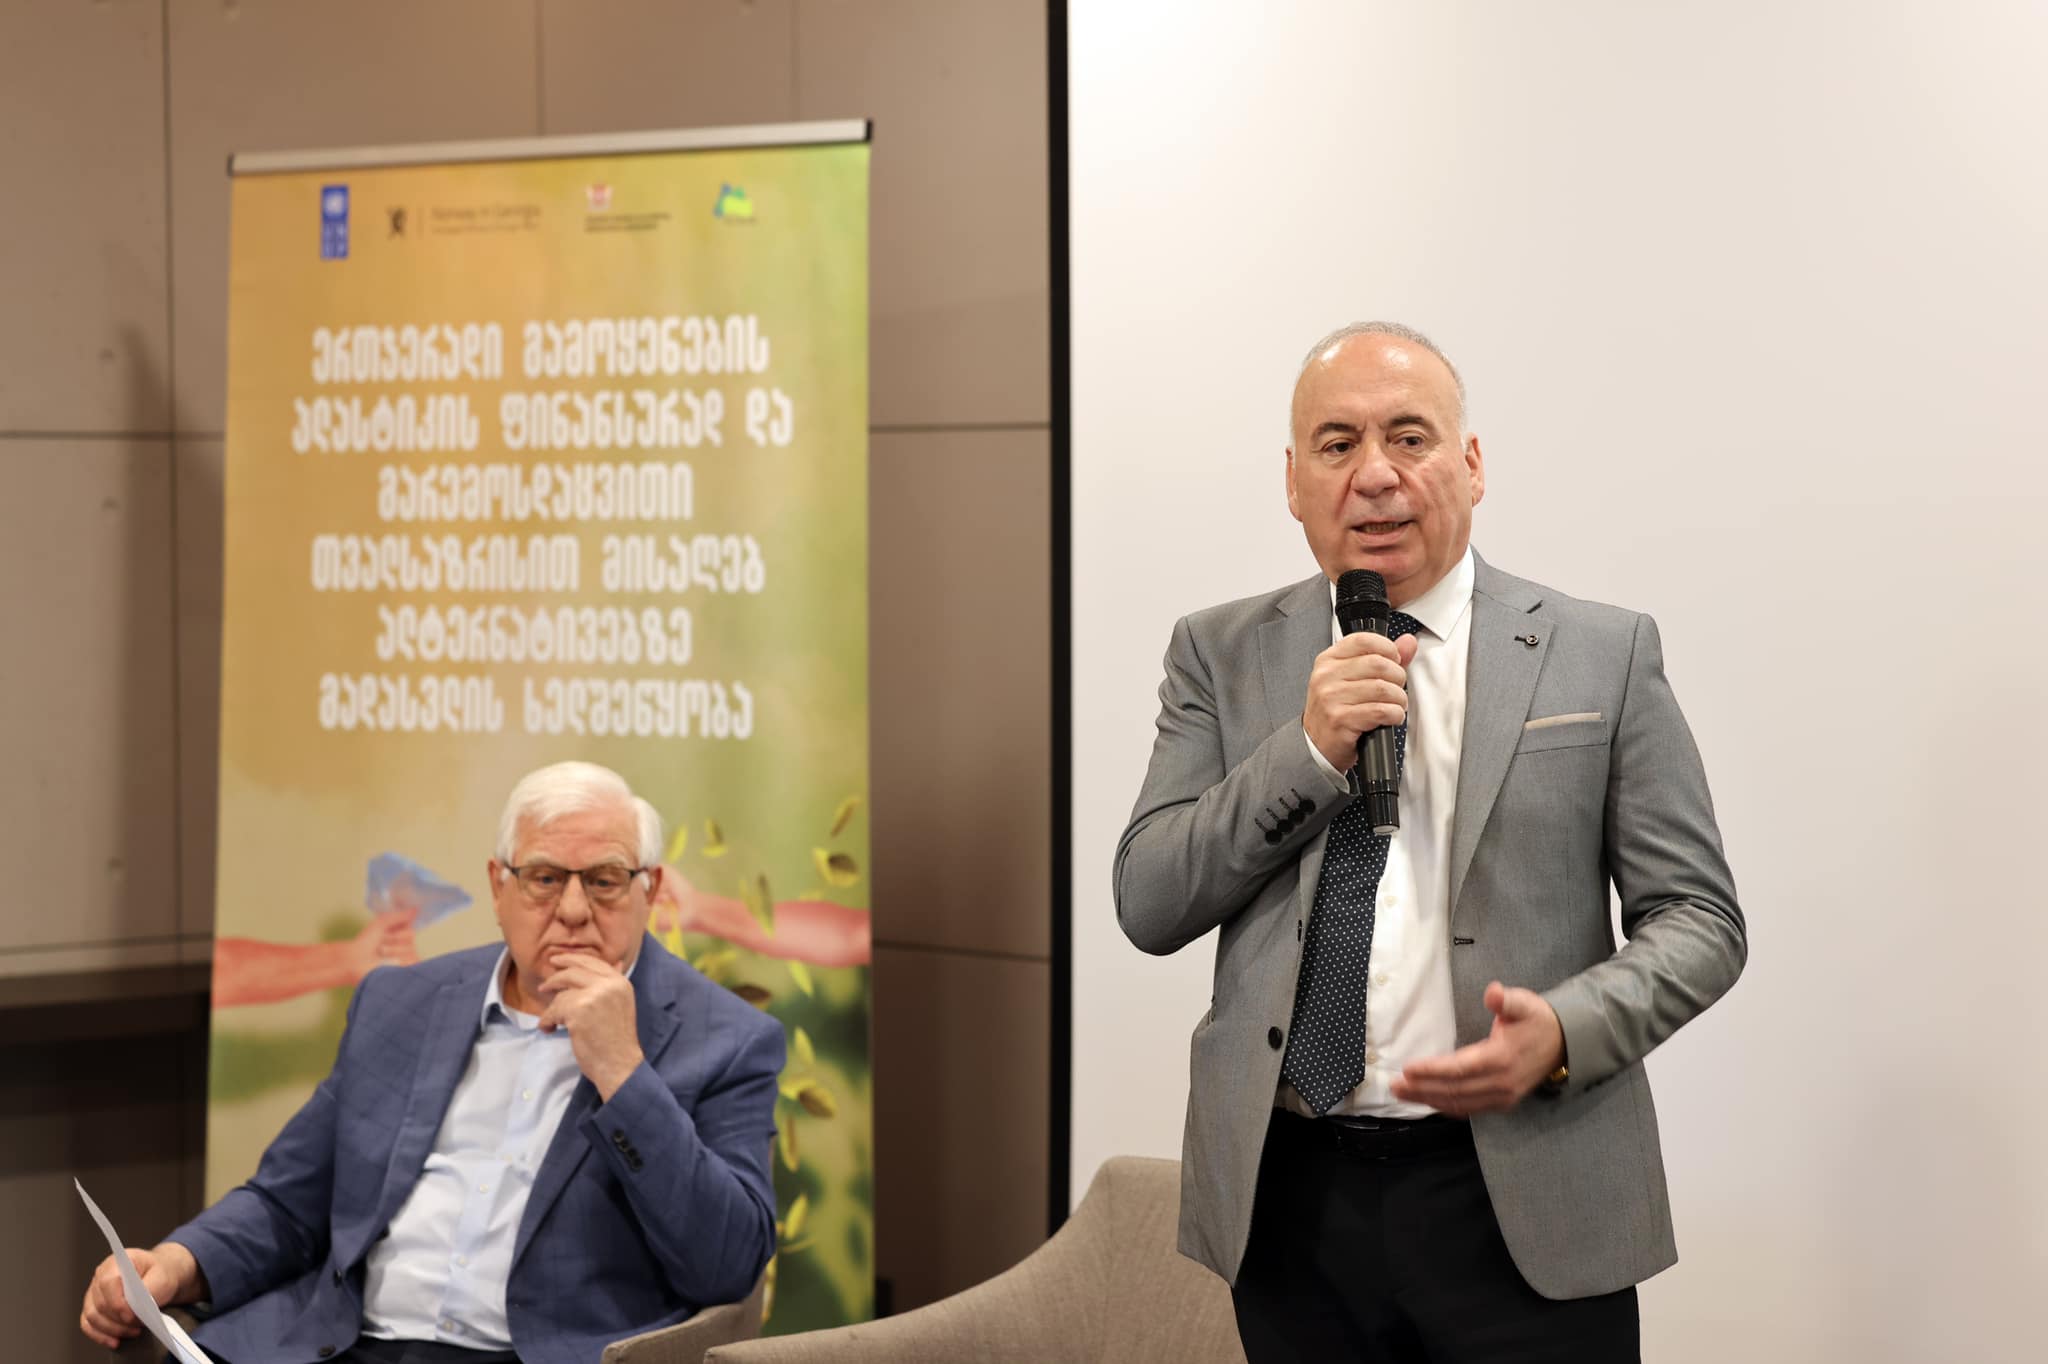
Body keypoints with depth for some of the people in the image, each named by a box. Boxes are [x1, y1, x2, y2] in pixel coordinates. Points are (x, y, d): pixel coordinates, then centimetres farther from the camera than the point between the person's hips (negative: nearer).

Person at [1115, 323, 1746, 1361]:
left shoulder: (1604, 655, 2)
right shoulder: (1221, 654, 7)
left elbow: (1699, 920, 1)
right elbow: (1147, 905, 1)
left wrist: (1565, 1031, -17)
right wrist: (1307, 751, -11)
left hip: (1527, 1204, -1)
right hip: (1288, 1201, 2)